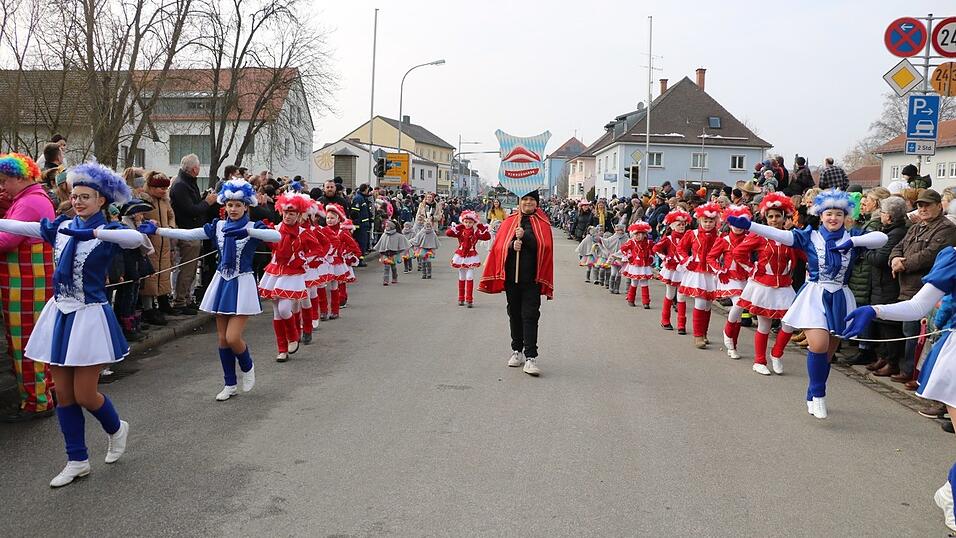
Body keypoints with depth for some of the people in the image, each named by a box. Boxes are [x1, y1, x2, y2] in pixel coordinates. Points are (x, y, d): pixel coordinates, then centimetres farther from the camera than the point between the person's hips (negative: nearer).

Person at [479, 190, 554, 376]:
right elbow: (499, 246, 2)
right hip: (512, 276, 3)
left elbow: (545, 246, -8)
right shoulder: (509, 222, 9)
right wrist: (512, 245, -17)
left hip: (532, 277, -3)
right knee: (514, 314, 11)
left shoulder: (542, 223, 5)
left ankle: (530, 357, -8)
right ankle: (517, 351, 24)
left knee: (530, 316, -7)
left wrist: (524, 236, -14)